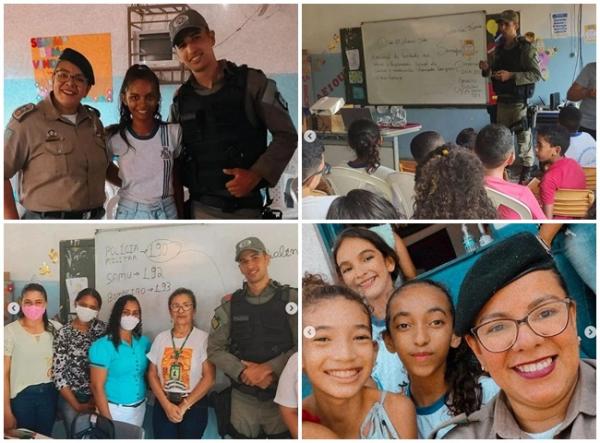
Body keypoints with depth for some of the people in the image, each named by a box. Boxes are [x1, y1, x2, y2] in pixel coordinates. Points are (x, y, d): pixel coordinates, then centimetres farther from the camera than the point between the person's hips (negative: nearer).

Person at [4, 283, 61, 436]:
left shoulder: (55, 328, -1)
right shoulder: (10, 331, -12)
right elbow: (4, 373, -10)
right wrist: (7, 412, -10)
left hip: (49, 393, 3)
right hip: (22, 396, -3)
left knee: (45, 438, 15)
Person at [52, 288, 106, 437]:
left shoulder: (102, 328, -2)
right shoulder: (64, 333, -11)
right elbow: (58, 373, -12)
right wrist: (77, 405, -12)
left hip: (97, 396, 3)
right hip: (71, 397, -3)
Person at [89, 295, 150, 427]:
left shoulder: (144, 342, 1)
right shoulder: (102, 346, -15)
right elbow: (97, 387, -15)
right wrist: (107, 420, -17)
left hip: (139, 408, 5)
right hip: (114, 409, -5)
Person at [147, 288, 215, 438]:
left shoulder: (203, 338, -6)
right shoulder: (161, 338, 4)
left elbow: (209, 377, -10)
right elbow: (152, 374, 4)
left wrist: (184, 406, -10)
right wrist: (166, 404, -8)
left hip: (194, 406, -2)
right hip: (163, 405, 2)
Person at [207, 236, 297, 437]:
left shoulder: (290, 298, -4)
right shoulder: (230, 304, 3)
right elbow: (214, 348, 0)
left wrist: (268, 368, -18)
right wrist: (243, 372, -14)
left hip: (282, 398, -2)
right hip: (242, 398, 2)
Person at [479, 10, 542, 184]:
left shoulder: (526, 48, -8)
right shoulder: (499, 48, 11)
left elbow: (537, 74, -13)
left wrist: (512, 75, -22)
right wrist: (487, 69, -1)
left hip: (519, 100, -6)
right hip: (502, 99, 6)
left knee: (523, 138, -3)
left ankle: (526, 170, 6)